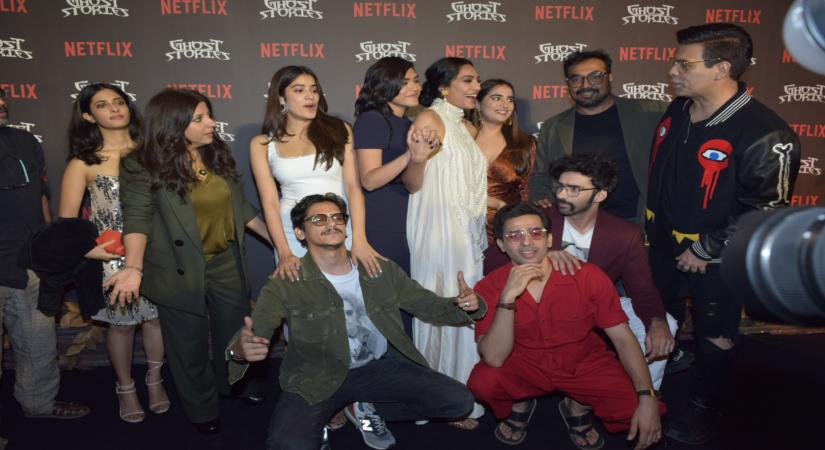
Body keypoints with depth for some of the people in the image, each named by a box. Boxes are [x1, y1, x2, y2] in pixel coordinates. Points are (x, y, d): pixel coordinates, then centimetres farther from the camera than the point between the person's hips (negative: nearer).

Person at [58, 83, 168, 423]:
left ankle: (155, 380, 37)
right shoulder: (83, 163, -6)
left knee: (156, 317, 13)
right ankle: (125, 388, 35)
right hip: (112, 258, -1)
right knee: (122, 324, 12)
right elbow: (66, 221, -5)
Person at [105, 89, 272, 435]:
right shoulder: (143, 167, -13)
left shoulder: (218, 154, 2)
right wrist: (134, 267, -33)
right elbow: (138, 220, -18)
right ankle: (202, 410, 35)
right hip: (180, 272, -4)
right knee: (190, 344, 13)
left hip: (227, 263, 5)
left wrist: (277, 238, 8)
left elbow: (240, 206, 9)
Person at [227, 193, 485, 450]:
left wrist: (465, 305, -17)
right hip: (317, 379, -3)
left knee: (459, 402, -9)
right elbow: (252, 332, -20)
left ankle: (367, 410, 10)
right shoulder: (285, 284, -10)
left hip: (379, 368, 4)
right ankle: (316, 421, 6)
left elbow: (429, 305, 5)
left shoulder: (382, 270, 0)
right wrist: (240, 349, -46)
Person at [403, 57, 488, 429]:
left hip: (468, 230, 8)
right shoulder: (429, 119, -8)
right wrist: (416, 158, -31)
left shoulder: (468, 127, 16)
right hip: (437, 228, -8)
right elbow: (412, 184, -13)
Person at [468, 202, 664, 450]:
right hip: (524, 365, 0)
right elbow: (494, 359, -26)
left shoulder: (587, 276, -19)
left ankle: (577, 406, 11)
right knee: (482, 381, -30)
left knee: (637, 409, -23)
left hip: (585, 364, 1)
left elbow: (623, 338, -14)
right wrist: (508, 298, -38)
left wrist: (647, 398, -25)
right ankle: (519, 405, 8)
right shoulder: (489, 288, -18)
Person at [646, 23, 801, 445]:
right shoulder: (677, 112, -3)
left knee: (715, 336, 14)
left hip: (716, 259, -6)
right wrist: (651, 229, 12)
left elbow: (765, 210, -21)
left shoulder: (765, 134, -24)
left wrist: (706, 251, -17)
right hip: (664, 245, 6)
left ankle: (702, 409, 37)